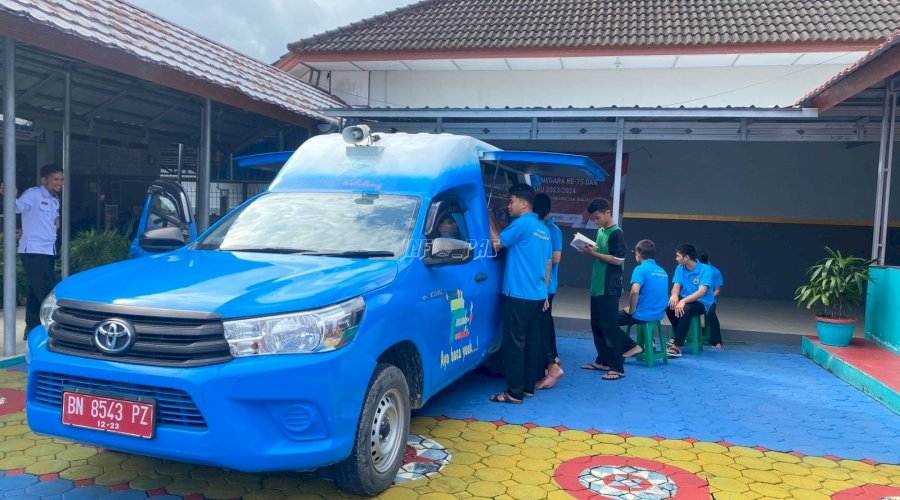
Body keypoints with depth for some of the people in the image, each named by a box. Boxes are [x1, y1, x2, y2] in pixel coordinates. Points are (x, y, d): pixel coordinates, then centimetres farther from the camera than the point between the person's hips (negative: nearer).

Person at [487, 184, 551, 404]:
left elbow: (496, 242, -9)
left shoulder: (522, 223, -11)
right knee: (531, 342, 11)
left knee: (514, 344, -4)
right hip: (537, 295, 9)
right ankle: (528, 387, 18)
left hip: (519, 295, -9)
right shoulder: (543, 229, 16)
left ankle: (514, 393, -2)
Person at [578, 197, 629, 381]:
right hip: (597, 287, 9)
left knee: (610, 327, -6)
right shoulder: (600, 232, 14)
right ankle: (602, 360, 24)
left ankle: (617, 368, -1)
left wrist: (594, 253, -17)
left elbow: (618, 260, -17)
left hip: (609, 289, -9)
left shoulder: (616, 233, -12)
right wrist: (588, 251, 1)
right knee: (597, 325, 13)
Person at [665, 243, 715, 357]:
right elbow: (676, 286, -3)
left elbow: (701, 292, -25)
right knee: (668, 304, -25)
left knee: (685, 309, -37)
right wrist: (674, 295, -29)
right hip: (685, 299, 6)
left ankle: (677, 347, -36)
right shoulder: (680, 268, 2)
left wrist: (683, 301, -38)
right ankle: (679, 336, -11)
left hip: (702, 302, -6)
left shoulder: (705, 269, -16)